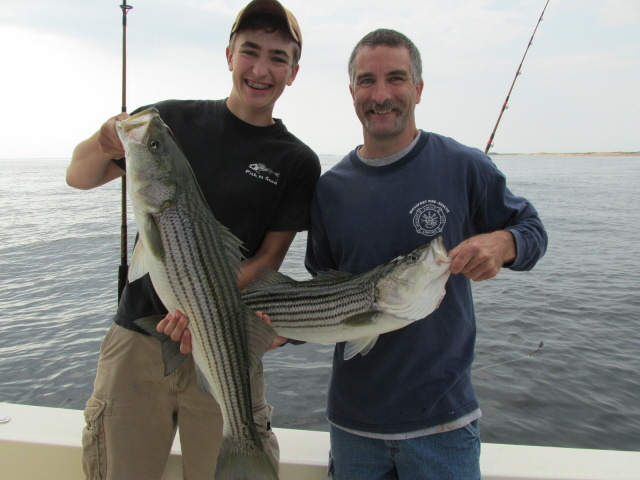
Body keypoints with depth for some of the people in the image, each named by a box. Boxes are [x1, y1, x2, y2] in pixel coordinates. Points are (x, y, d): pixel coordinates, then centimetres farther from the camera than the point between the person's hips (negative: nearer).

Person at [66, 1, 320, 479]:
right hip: (139, 337, 1)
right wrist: (105, 145, -17)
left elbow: (269, 258, -3)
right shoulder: (174, 120, 2)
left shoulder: (297, 162, 0)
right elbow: (78, 178, 6)